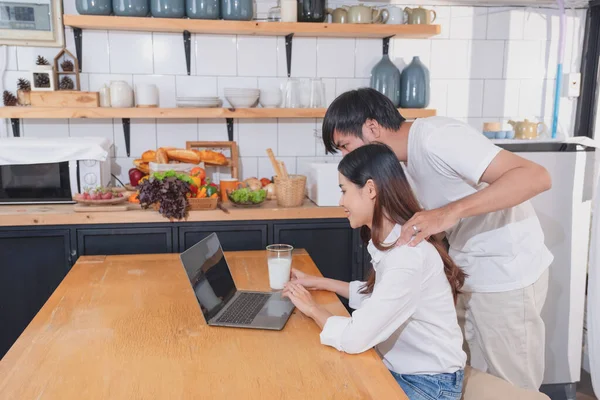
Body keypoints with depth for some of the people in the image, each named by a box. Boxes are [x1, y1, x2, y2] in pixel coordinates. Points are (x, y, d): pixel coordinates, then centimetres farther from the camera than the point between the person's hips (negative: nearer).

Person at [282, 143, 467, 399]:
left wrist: (312, 308, -13)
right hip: (399, 369, 7)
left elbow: (354, 339, -30)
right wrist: (321, 283, 12)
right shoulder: (389, 242, 1)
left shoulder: (408, 254, -29)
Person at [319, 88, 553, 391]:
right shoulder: (410, 157, 4)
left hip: (506, 275, -8)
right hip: (469, 273, 8)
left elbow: (536, 177, -32)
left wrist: (450, 212, -40)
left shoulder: (436, 138, -24)